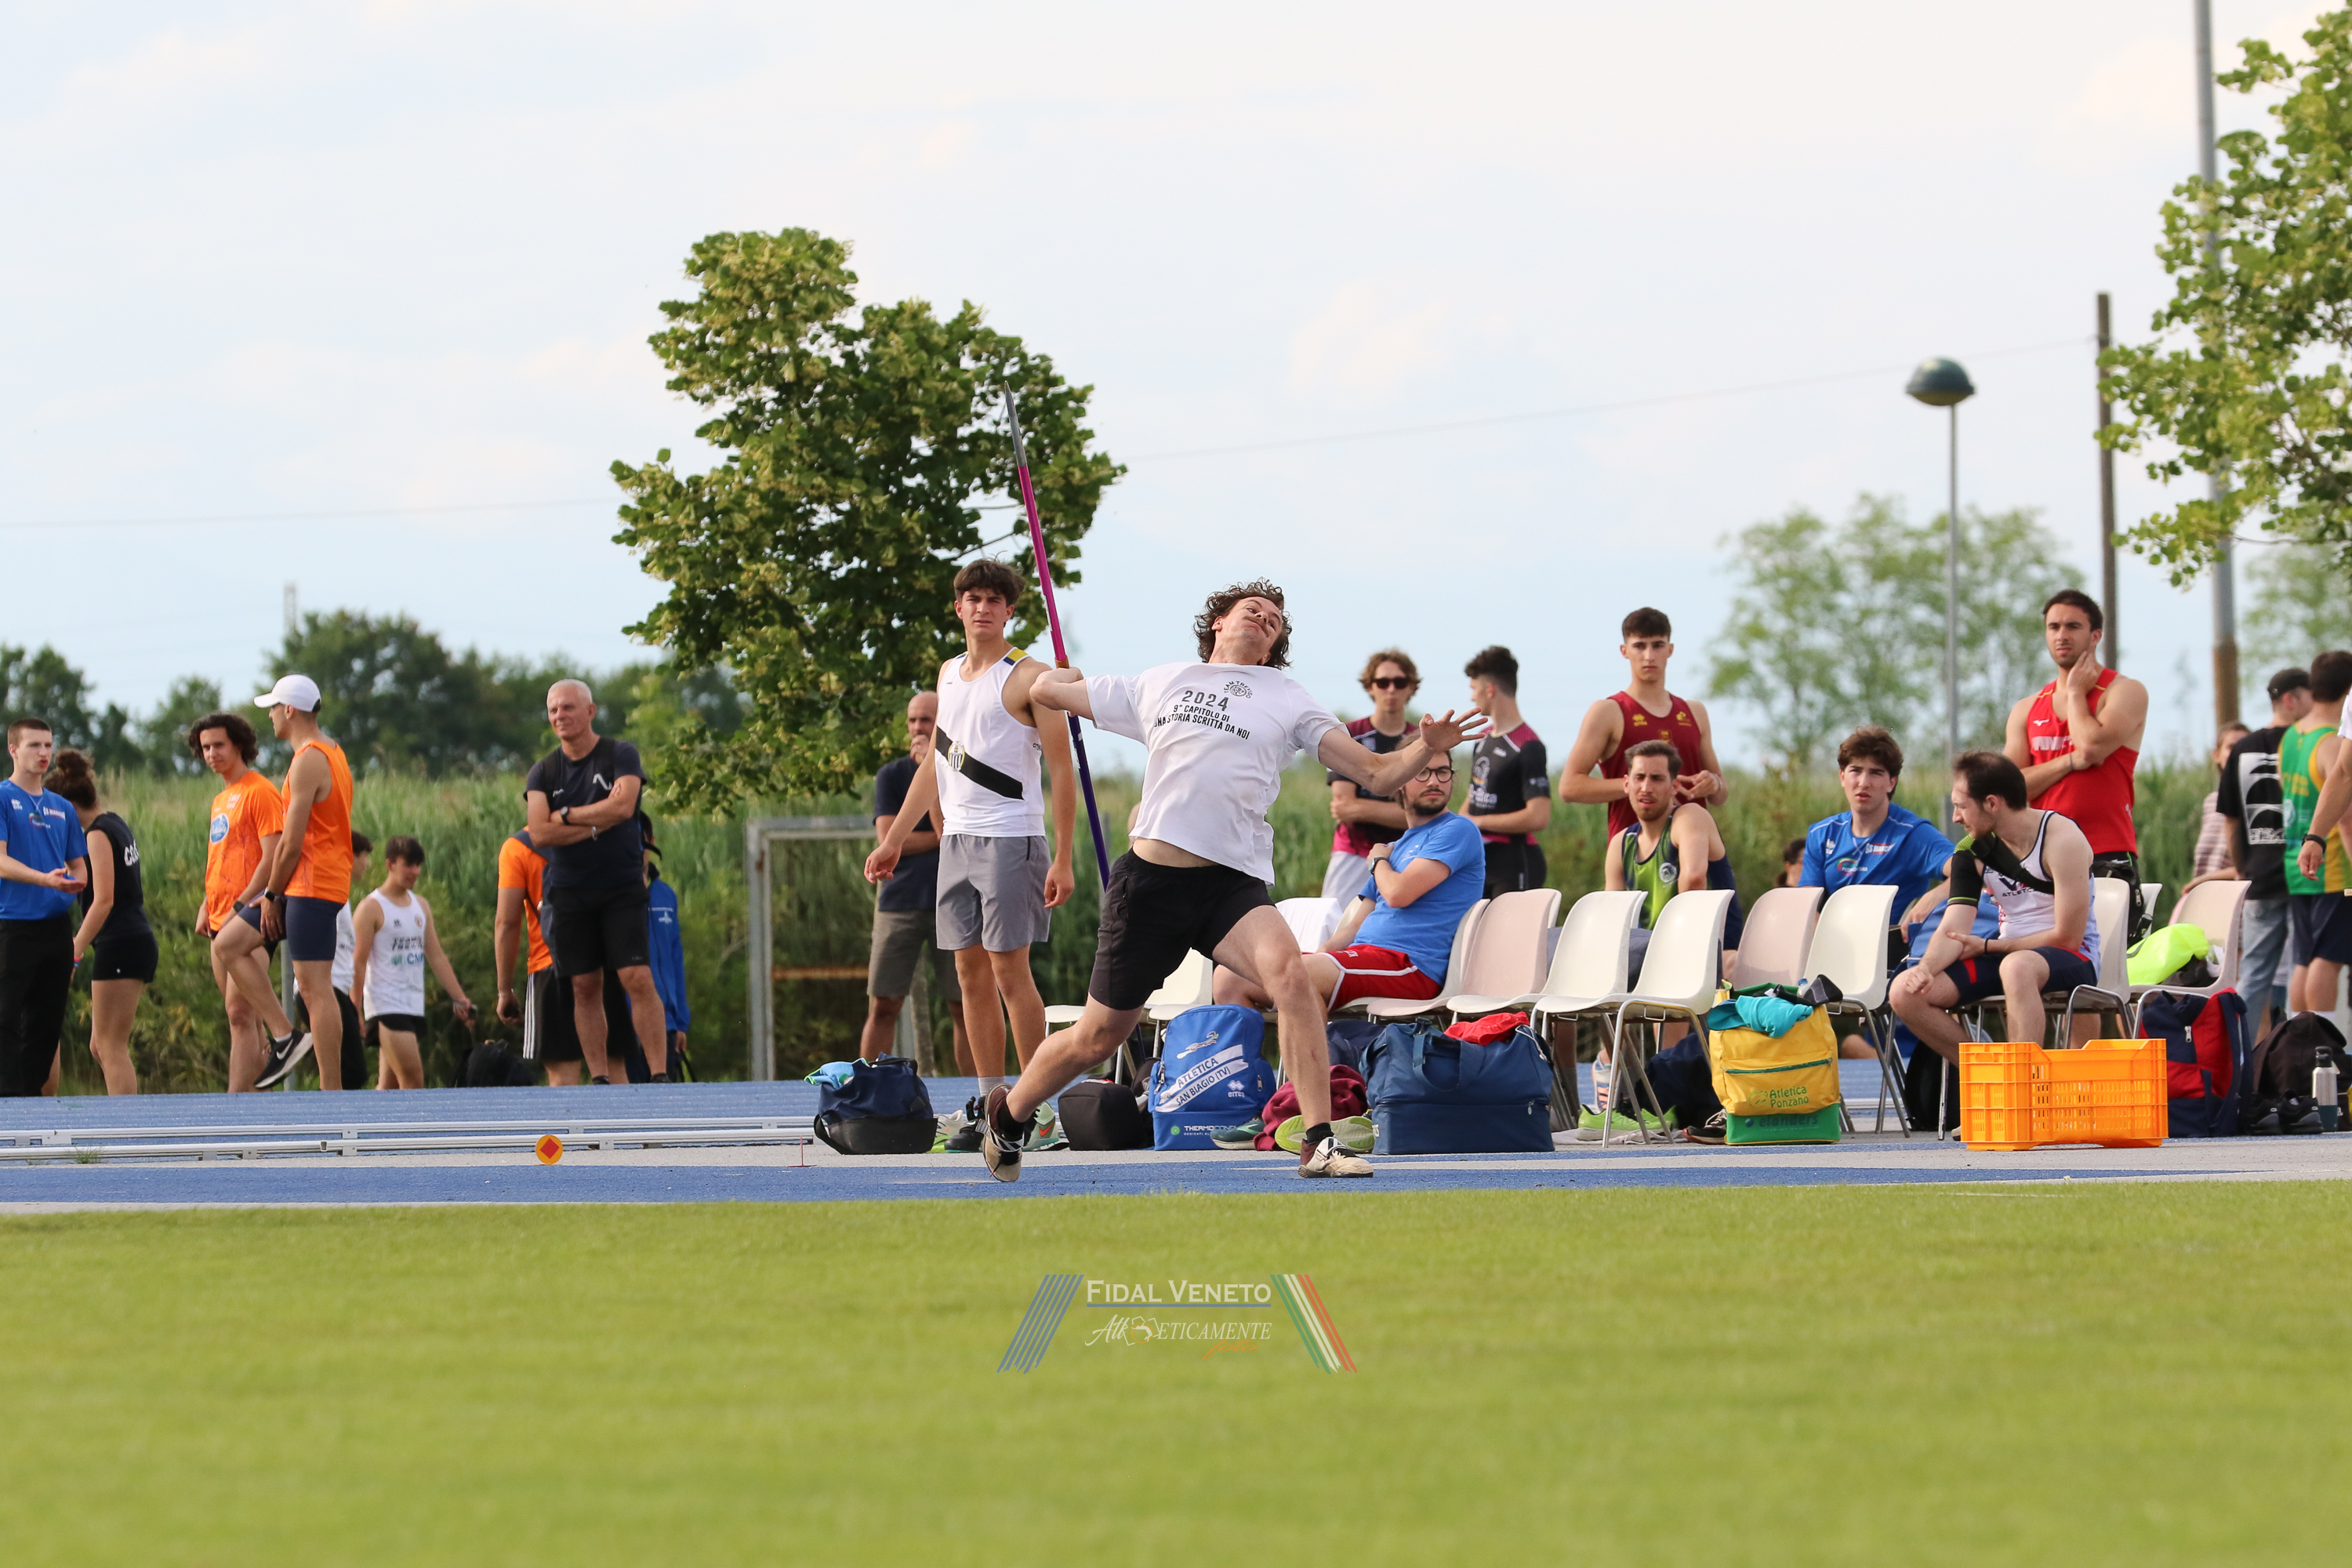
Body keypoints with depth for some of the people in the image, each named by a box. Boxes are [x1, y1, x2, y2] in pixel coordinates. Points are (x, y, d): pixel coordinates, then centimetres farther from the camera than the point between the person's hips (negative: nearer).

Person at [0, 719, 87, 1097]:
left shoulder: (62, 809, 15)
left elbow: (79, 866, 20)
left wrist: (72, 883, -3)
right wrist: (45, 879, -27)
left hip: (57, 925, 6)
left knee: (48, 1022, 8)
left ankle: (34, 1096, 14)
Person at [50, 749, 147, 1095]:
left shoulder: (98, 834, -11)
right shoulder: (117, 825, 16)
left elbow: (104, 901, -19)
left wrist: (74, 952, -19)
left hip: (119, 946, -9)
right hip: (139, 942, 9)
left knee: (112, 1049, -7)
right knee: (101, 1047, 13)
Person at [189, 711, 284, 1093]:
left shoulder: (259, 792, -8)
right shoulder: (220, 800, 19)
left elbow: (272, 858, -15)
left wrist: (239, 907, -19)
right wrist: (206, 907, 14)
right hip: (221, 920, 9)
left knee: (239, 1012, -14)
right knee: (244, 1017, 9)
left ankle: (235, 1103, -17)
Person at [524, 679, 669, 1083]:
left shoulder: (621, 755, -1)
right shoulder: (543, 772, 7)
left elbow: (623, 806, -17)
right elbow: (540, 834, -6)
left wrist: (567, 815, -9)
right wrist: (596, 825, -13)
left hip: (622, 888, -3)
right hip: (570, 893, 3)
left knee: (637, 978, -12)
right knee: (585, 988, 1)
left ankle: (660, 1076, -11)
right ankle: (599, 1081, 4)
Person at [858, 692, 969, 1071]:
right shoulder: (891, 776, 8)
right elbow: (889, 841, -3)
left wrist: (932, 770, -10)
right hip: (900, 903, 1)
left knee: (965, 1008, 0)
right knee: (882, 1008, -3)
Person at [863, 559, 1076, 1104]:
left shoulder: (1028, 678, -6)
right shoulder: (950, 674, 16)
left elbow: (1062, 770, -9)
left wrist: (1063, 858, -16)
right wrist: (893, 841, 22)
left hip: (1010, 840, -7)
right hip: (957, 842, 7)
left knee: (1009, 971, -9)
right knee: (972, 974, 5)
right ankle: (990, 1100, 9)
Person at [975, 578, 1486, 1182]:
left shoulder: (1287, 700, 15)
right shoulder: (1158, 685, 16)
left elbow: (1376, 774, 7)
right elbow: (1045, 689, 26)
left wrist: (1426, 748, -10)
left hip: (1233, 883, -1)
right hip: (1149, 879, 1)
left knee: (1289, 972, -30)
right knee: (1097, 1038, 6)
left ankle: (1319, 1144, -28)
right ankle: (1008, 1113, 34)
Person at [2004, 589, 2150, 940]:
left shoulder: (2125, 693, 2)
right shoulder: (2027, 710, 17)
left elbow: (2094, 746, -17)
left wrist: (2077, 691, -1)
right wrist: (2071, 761, -8)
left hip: (2108, 858, -5)